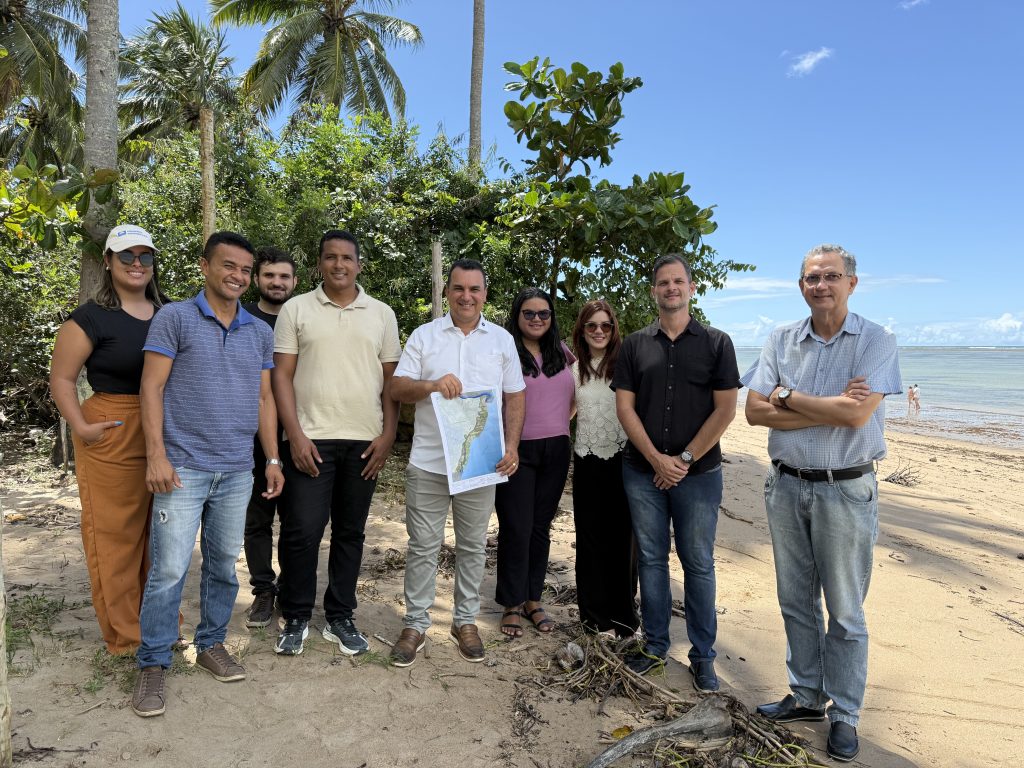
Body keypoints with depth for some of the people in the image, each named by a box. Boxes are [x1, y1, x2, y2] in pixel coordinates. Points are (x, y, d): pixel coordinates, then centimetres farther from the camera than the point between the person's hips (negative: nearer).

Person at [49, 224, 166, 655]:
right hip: (113, 439, -5)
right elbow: (61, 380, -3)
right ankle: (124, 635, 17)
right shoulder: (91, 318, -5)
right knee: (115, 536, 2)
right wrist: (81, 427, -15)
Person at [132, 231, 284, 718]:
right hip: (183, 467, -4)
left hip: (237, 470, 4)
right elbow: (152, 389, -5)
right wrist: (156, 455, -13)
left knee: (224, 564, 12)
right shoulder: (174, 318, -2)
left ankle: (211, 645, 29)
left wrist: (273, 459, 8)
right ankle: (152, 664, 14)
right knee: (169, 568, -2)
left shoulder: (260, 332, 11)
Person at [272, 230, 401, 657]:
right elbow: (282, 375, 0)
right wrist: (296, 435, -9)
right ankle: (296, 617, 18)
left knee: (350, 532, 10)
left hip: (365, 441, 2)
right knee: (301, 531, -2)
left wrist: (387, 435, -1)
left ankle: (340, 617, 23)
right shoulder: (296, 309, 4)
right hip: (310, 439, -2)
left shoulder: (382, 314, 8)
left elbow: (390, 379, 8)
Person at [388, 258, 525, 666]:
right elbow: (397, 388, 0)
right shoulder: (424, 335, 4)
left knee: (473, 545, 12)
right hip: (428, 462, -1)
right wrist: (432, 385, -20)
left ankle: (466, 621, 27)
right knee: (423, 545, 7)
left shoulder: (502, 339, 7)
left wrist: (511, 446, -3)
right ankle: (415, 624, 20)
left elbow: (515, 397, 8)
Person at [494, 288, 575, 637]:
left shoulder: (561, 353, 10)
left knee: (541, 526, 12)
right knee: (516, 528, 0)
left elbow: (576, 395, 24)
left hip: (555, 451, 5)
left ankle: (534, 599, 25)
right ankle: (512, 604, 16)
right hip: (517, 450, -5)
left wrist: (563, 420, 10)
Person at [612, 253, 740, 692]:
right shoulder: (635, 345, 6)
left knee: (698, 564, 6)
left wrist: (685, 459, -10)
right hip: (643, 471, 2)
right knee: (651, 559, 10)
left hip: (698, 473, -2)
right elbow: (624, 407, 1)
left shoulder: (716, 343, 1)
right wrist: (657, 459, -9)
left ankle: (702, 656, 19)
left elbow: (725, 410, -4)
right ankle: (655, 645, 25)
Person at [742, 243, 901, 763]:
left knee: (845, 611, 7)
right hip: (786, 486, 4)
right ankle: (807, 696, 31)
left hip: (846, 491, -3)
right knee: (796, 601, 14)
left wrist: (788, 396, -12)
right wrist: (830, 408, -15)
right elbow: (755, 411, -7)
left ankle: (844, 715, 23)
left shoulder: (876, 341, -7)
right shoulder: (781, 341, 3)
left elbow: (857, 415, -21)